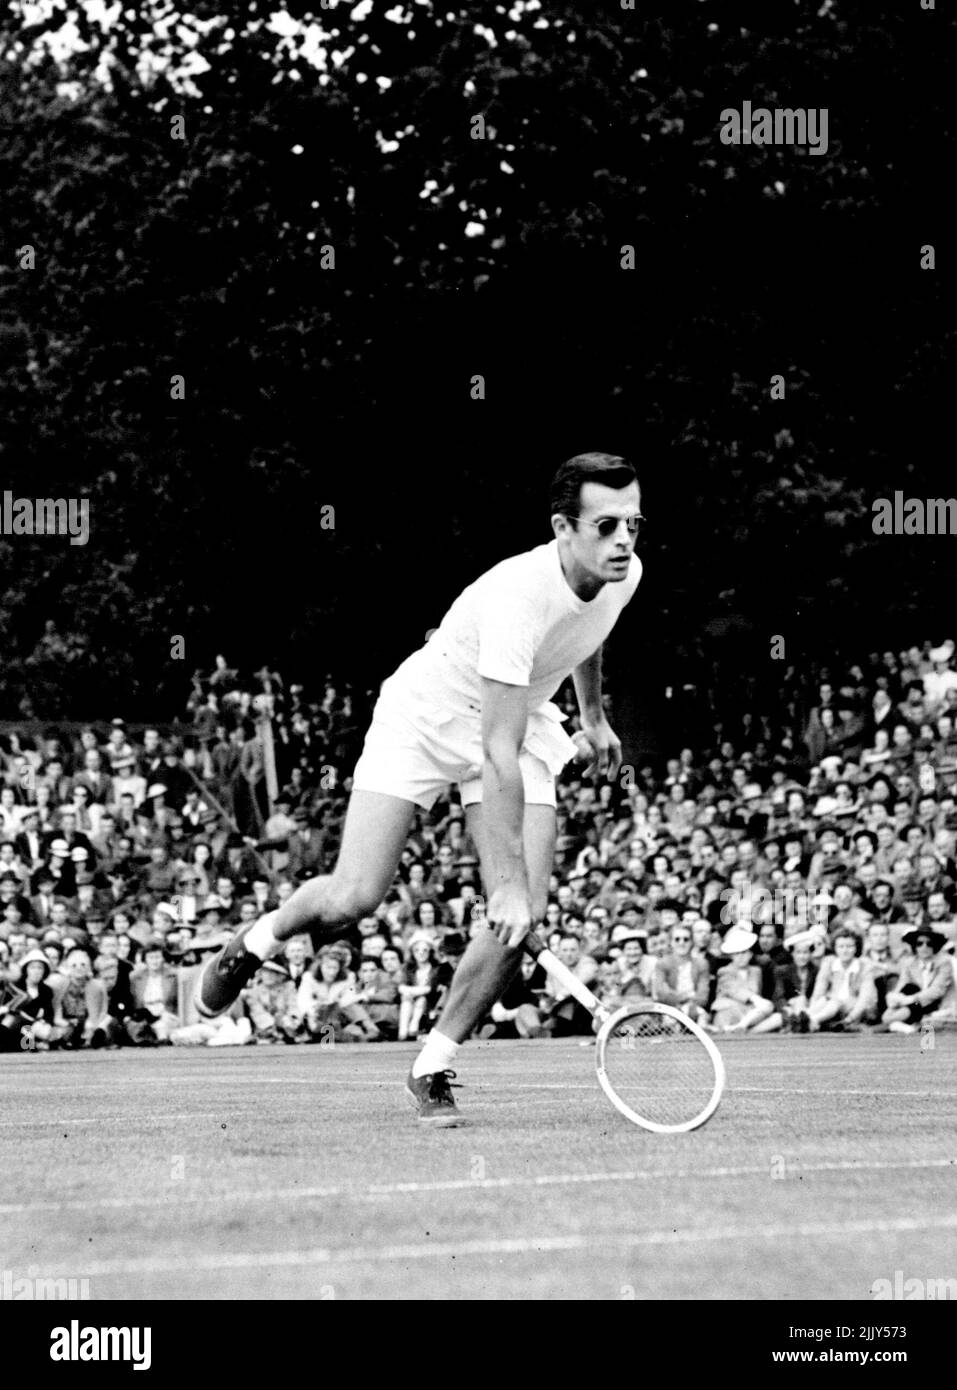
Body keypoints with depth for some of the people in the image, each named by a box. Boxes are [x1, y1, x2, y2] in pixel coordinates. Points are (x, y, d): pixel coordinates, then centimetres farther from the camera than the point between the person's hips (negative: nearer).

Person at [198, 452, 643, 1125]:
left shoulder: (624, 574, -14)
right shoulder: (518, 597, -38)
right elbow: (500, 757, -38)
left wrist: (593, 716, 26)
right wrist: (509, 881, -40)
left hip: (521, 724, 6)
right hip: (426, 717, -6)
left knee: (524, 915, -13)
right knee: (351, 901, -15)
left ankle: (432, 1067, 3)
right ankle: (257, 942, 20)